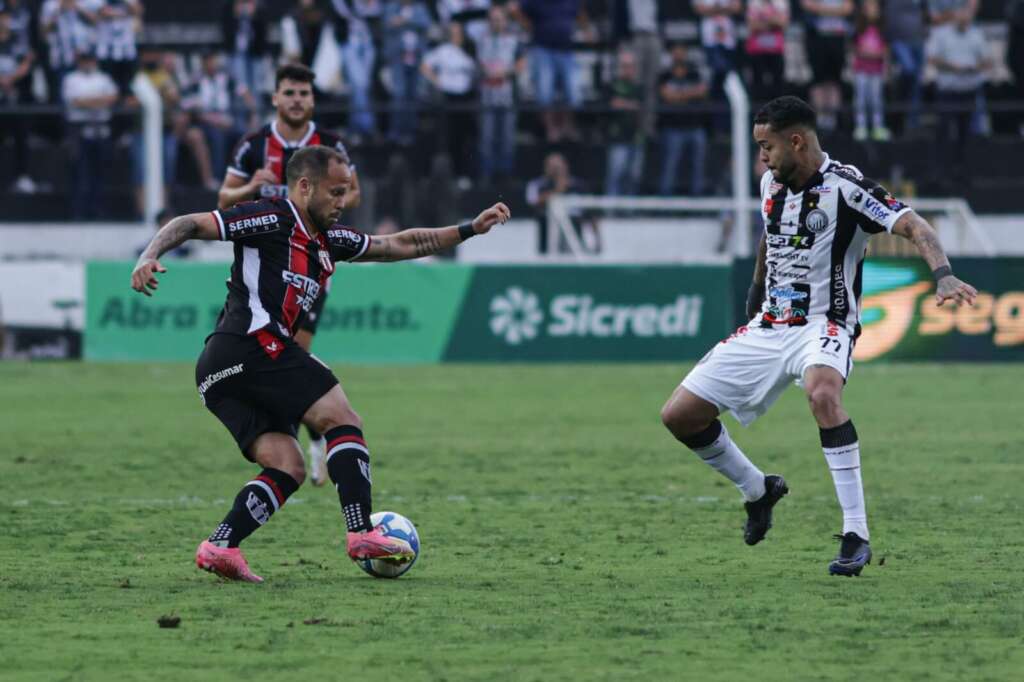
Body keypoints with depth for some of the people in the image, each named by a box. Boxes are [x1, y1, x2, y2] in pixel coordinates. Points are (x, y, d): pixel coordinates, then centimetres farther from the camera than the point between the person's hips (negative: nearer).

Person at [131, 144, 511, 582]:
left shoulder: (327, 240, 25)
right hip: (256, 346, -9)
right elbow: (192, 225, -6)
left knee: (288, 467, 4)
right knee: (343, 419, -6)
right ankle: (361, 533, -14)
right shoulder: (272, 218, -1)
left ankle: (219, 547, -10)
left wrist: (470, 230, 31)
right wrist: (149, 258, -23)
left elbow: (399, 245, 32)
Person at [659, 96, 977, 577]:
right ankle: (758, 491, 27)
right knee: (678, 415, 1)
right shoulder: (772, 184, 7)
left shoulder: (844, 187, -16)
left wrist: (943, 275, -43)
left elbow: (913, 226, -26)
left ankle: (856, 535, -36)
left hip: (822, 325, -7)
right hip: (767, 327, 7)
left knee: (822, 392, -41)